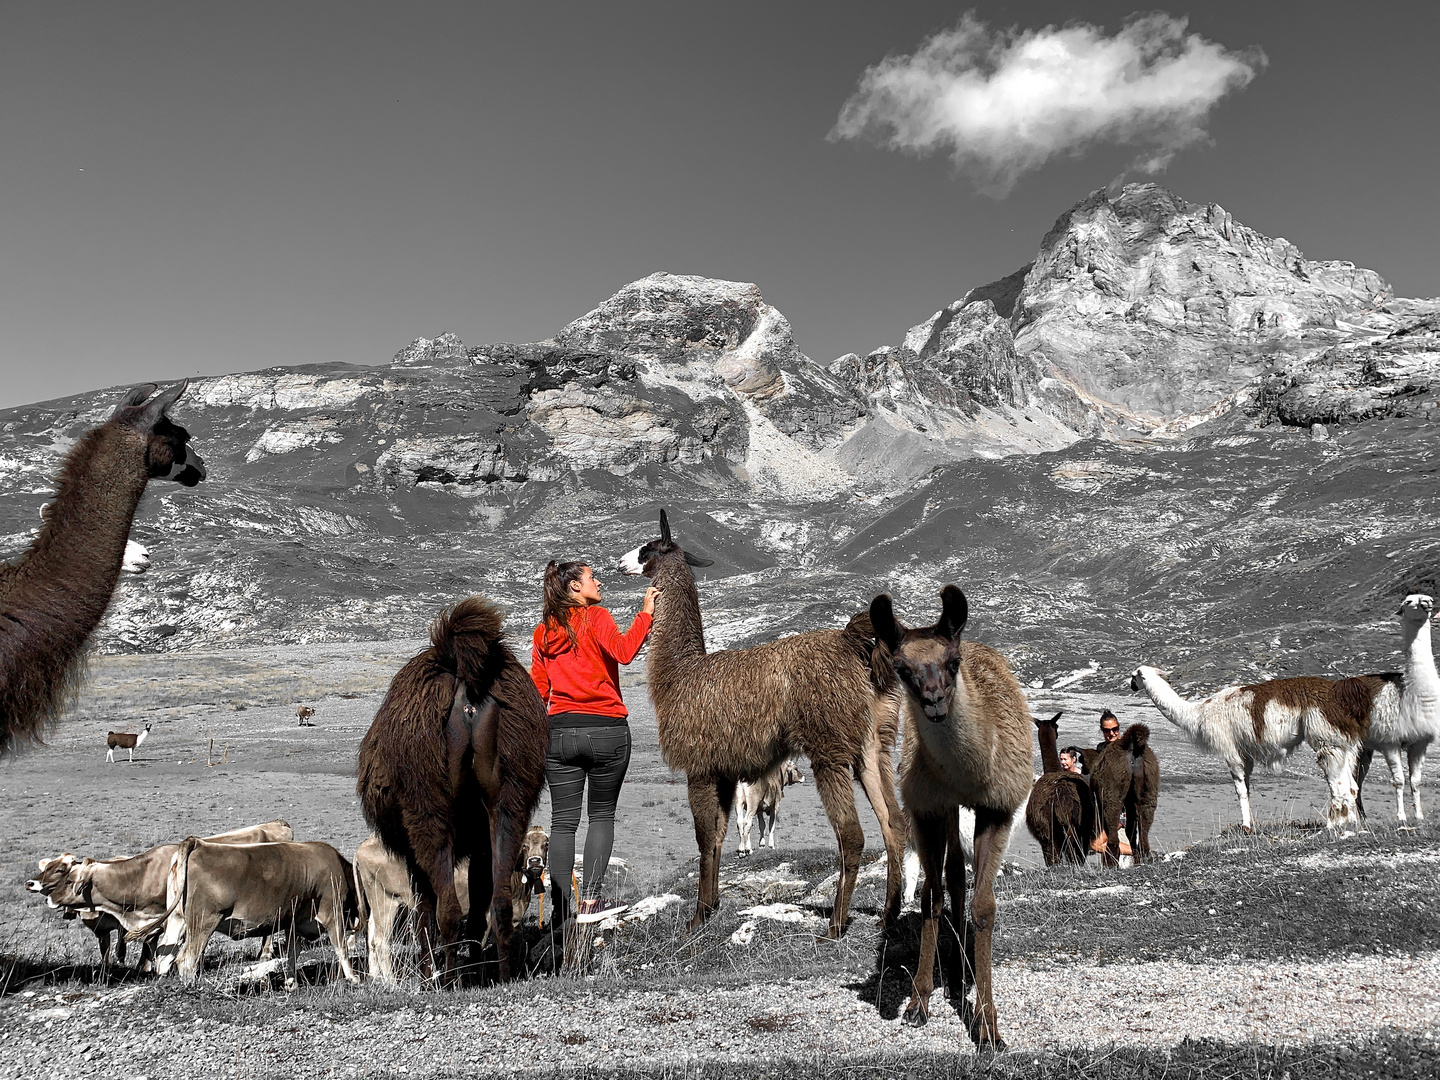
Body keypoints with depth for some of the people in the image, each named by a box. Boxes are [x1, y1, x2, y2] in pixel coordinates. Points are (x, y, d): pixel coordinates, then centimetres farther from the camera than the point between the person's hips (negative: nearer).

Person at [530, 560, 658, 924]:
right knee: (602, 814, 11)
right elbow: (623, 651, -21)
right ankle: (590, 900, 3)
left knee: (563, 821, 6)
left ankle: (562, 908, 3)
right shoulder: (596, 618, -3)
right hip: (607, 730, -4)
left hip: (561, 732, 4)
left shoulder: (543, 631, 12)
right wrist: (646, 613, -13)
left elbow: (537, 689, 12)